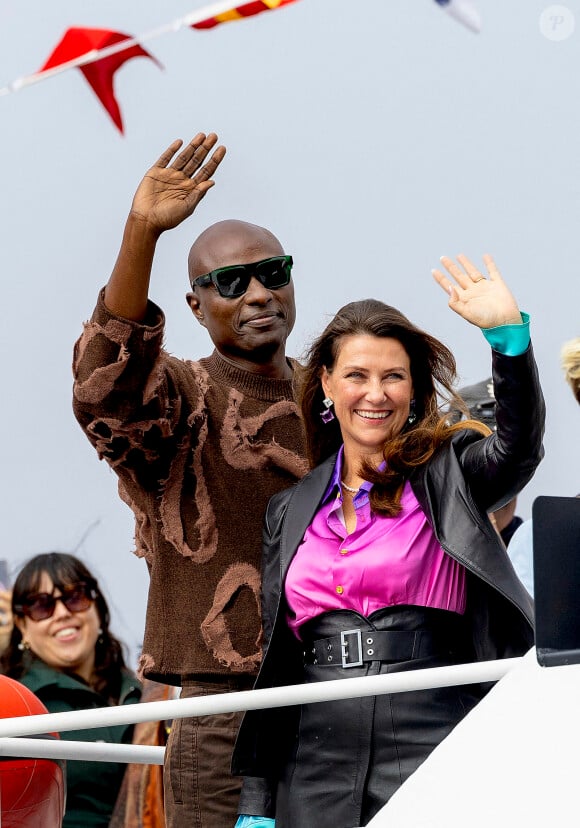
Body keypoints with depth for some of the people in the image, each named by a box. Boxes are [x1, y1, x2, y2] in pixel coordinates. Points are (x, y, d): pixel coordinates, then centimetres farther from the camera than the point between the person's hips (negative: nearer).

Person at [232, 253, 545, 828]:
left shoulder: (447, 474, 5)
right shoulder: (290, 511, 16)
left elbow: (518, 446, -18)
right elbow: (276, 659, 16)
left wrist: (509, 335, -33)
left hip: (432, 756, -3)